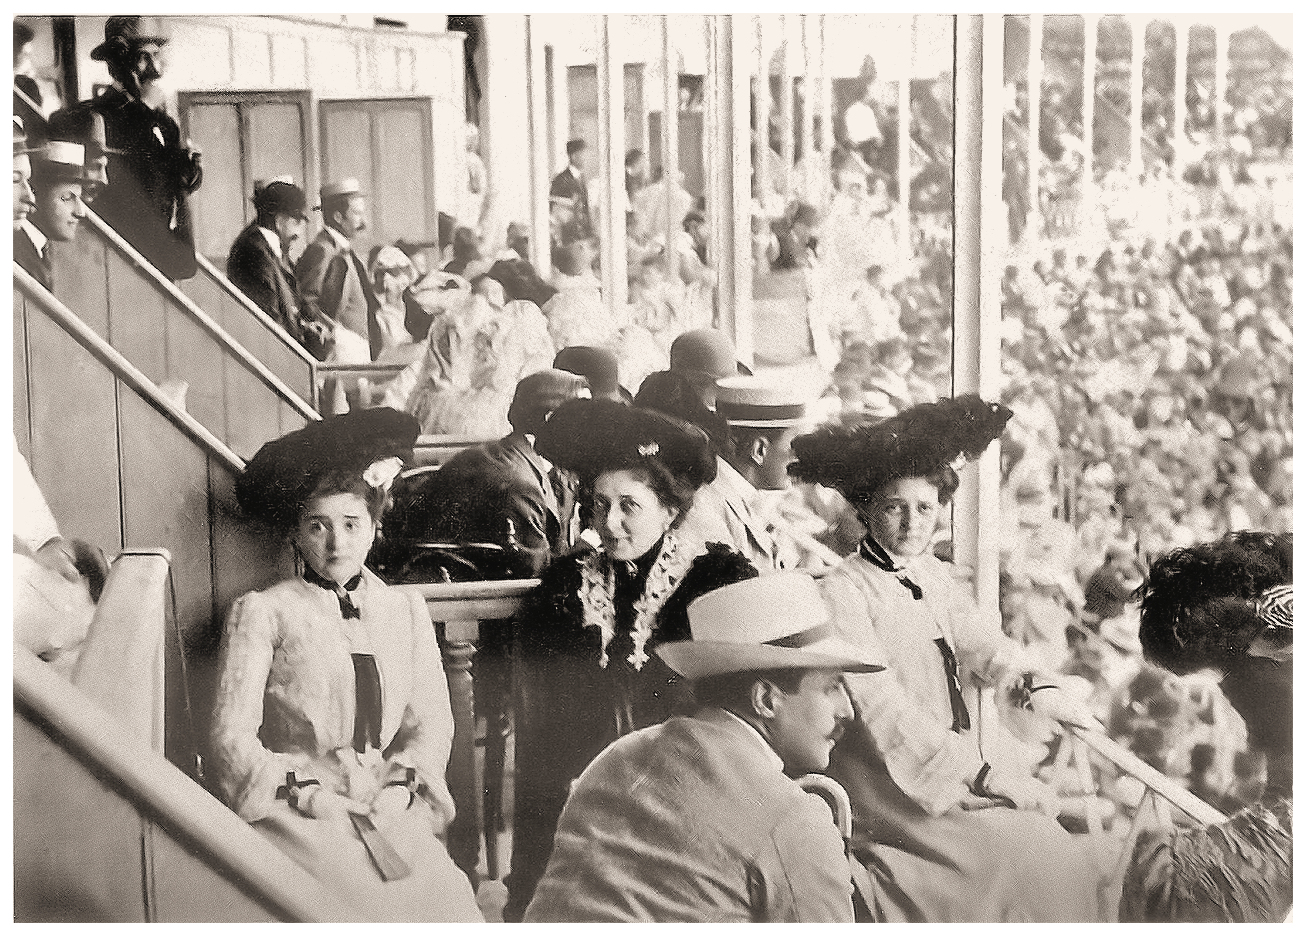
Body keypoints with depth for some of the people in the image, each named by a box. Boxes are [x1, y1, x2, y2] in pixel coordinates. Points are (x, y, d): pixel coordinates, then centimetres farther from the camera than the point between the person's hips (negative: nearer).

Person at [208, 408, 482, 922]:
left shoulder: (407, 610, 19)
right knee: (378, 900, -29)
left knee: (448, 900, -23)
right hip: (295, 811, -3)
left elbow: (431, 721, 14)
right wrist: (304, 790, -11)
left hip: (390, 808, 3)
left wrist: (400, 785, -4)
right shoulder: (261, 611, 7)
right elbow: (231, 735, 1)